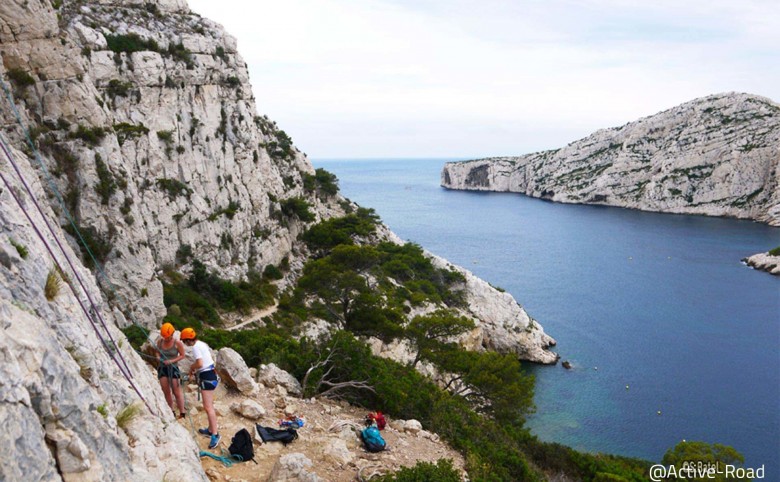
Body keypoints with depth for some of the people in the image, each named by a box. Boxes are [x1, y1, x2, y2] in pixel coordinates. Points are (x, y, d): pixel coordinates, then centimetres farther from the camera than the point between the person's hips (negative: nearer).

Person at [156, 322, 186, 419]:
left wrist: (171, 361, -18)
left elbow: (182, 356, -5)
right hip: (162, 368, 4)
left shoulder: (177, 343, -11)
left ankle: (182, 413, 4)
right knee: (166, 392, 5)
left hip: (173, 368, -4)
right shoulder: (160, 342, 0)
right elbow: (158, 352, 13)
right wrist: (158, 357, -10)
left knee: (177, 393, -2)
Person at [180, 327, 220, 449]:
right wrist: (195, 369, 14)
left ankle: (215, 434, -11)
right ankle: (210, 430, 29)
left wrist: (192, 367, -7)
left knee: (208, 407, -11)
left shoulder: (196, 347, -16)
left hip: (207, 376, -10)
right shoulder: (202, 344, 14)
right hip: (211, 373, 10)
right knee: (209, 405, 19)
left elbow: (199, 363, -26)